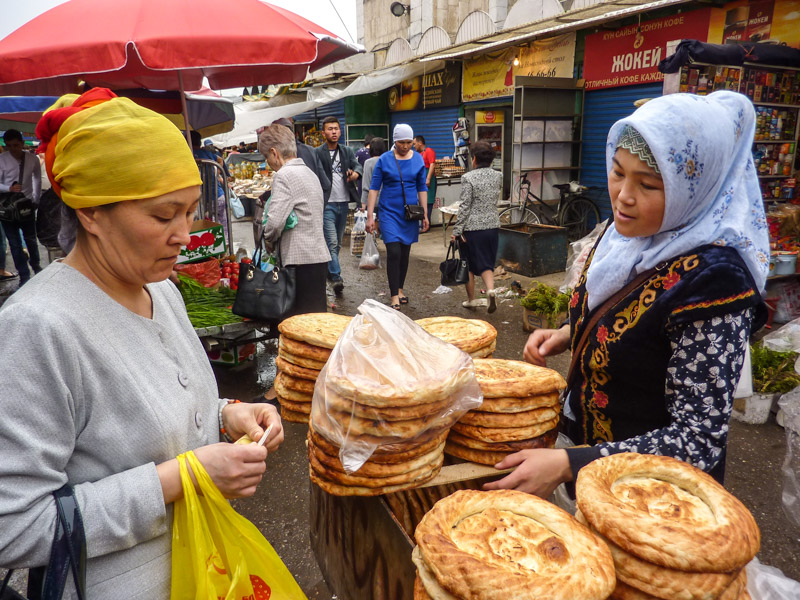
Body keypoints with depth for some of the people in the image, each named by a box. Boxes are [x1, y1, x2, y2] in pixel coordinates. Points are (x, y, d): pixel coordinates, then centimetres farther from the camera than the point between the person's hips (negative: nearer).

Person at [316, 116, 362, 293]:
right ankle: (336, 277, -12)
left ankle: (329, 270, 31)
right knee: (332, 242, -12)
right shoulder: (317, 153, -3)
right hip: (327, 204, -5)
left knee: (338, 243, 15)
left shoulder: (347, 151, 12)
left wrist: (356, 173, -25)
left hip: (343, 203, 5)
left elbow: (357, 165, -1)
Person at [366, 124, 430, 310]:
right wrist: (370, 216, -9)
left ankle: (398, 288, 29)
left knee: (405, 253, 11)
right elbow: (374, 188, -4)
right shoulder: (384, 160, -5)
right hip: (389, 212, -3)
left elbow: (422, 188, 10)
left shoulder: (418, 160, 4)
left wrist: (424, 214, 7)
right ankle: (395, 298, -7)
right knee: (394, 253, -11)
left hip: (410, 213, 3)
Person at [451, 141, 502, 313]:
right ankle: (491, 289, -13)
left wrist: (457, 230, -10)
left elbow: (465, 206, -13)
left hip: (472, 227, -4)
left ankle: (471, 300, 20)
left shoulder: (468, 178, -12)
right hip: (492, 226, 4)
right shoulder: (498, 176, 3)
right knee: (487, 263, 12)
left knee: (469, 264, 11)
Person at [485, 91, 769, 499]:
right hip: (586, 441, 7)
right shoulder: (626, 234, -6)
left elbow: (700, 441, -28)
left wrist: (567, 465, -33)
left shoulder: (711, 280, -30)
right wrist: (567, 335, -7)